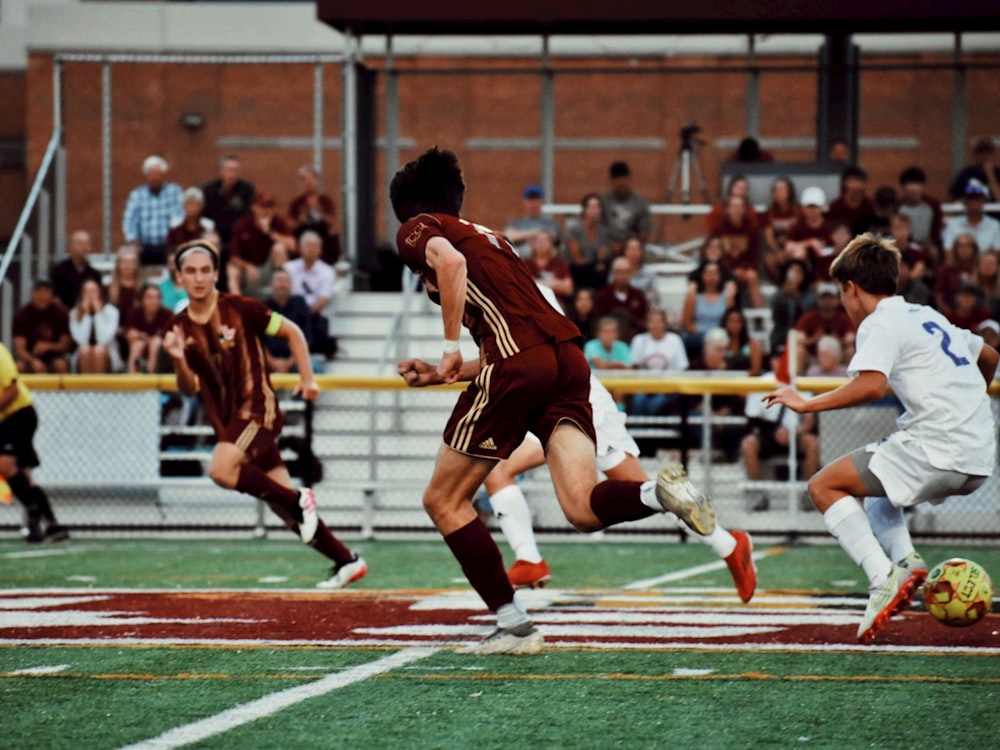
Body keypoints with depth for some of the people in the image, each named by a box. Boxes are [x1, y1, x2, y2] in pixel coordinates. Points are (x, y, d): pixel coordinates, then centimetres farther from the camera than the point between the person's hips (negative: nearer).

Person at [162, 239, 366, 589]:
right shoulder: (179, 328, 3)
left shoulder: (240, 309, -10)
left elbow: (292, 331, 1)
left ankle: (298, 499, -13)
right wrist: (179, 361, -15)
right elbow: (190, 389, 4)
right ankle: (347, 562, 15)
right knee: (286, 509, 5)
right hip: (227, 421, 6)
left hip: (259, 410, -6)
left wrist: (308, 379, -2)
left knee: (221, 469, -29)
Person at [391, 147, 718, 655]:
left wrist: (451, 347, -7)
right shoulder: (486, 237, 35)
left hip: (518, 363, -7)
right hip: (567, 357, 7)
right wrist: (439, 375, 38)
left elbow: (450, 261, -13)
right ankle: (660, 492, -35)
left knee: (444, 500, 9)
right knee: (583, 509, -6)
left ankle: (514, 626, 5)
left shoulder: (417, 230, 13)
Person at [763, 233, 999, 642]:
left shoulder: (881, 323, -3)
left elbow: (871, 385, -22)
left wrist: (806, 404, -13)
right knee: (876, 484, 33)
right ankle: (905, 559, 8)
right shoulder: (927, 316, 22)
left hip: (939, 450, -9)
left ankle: (884, 578, -16)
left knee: (823, 485, 0)